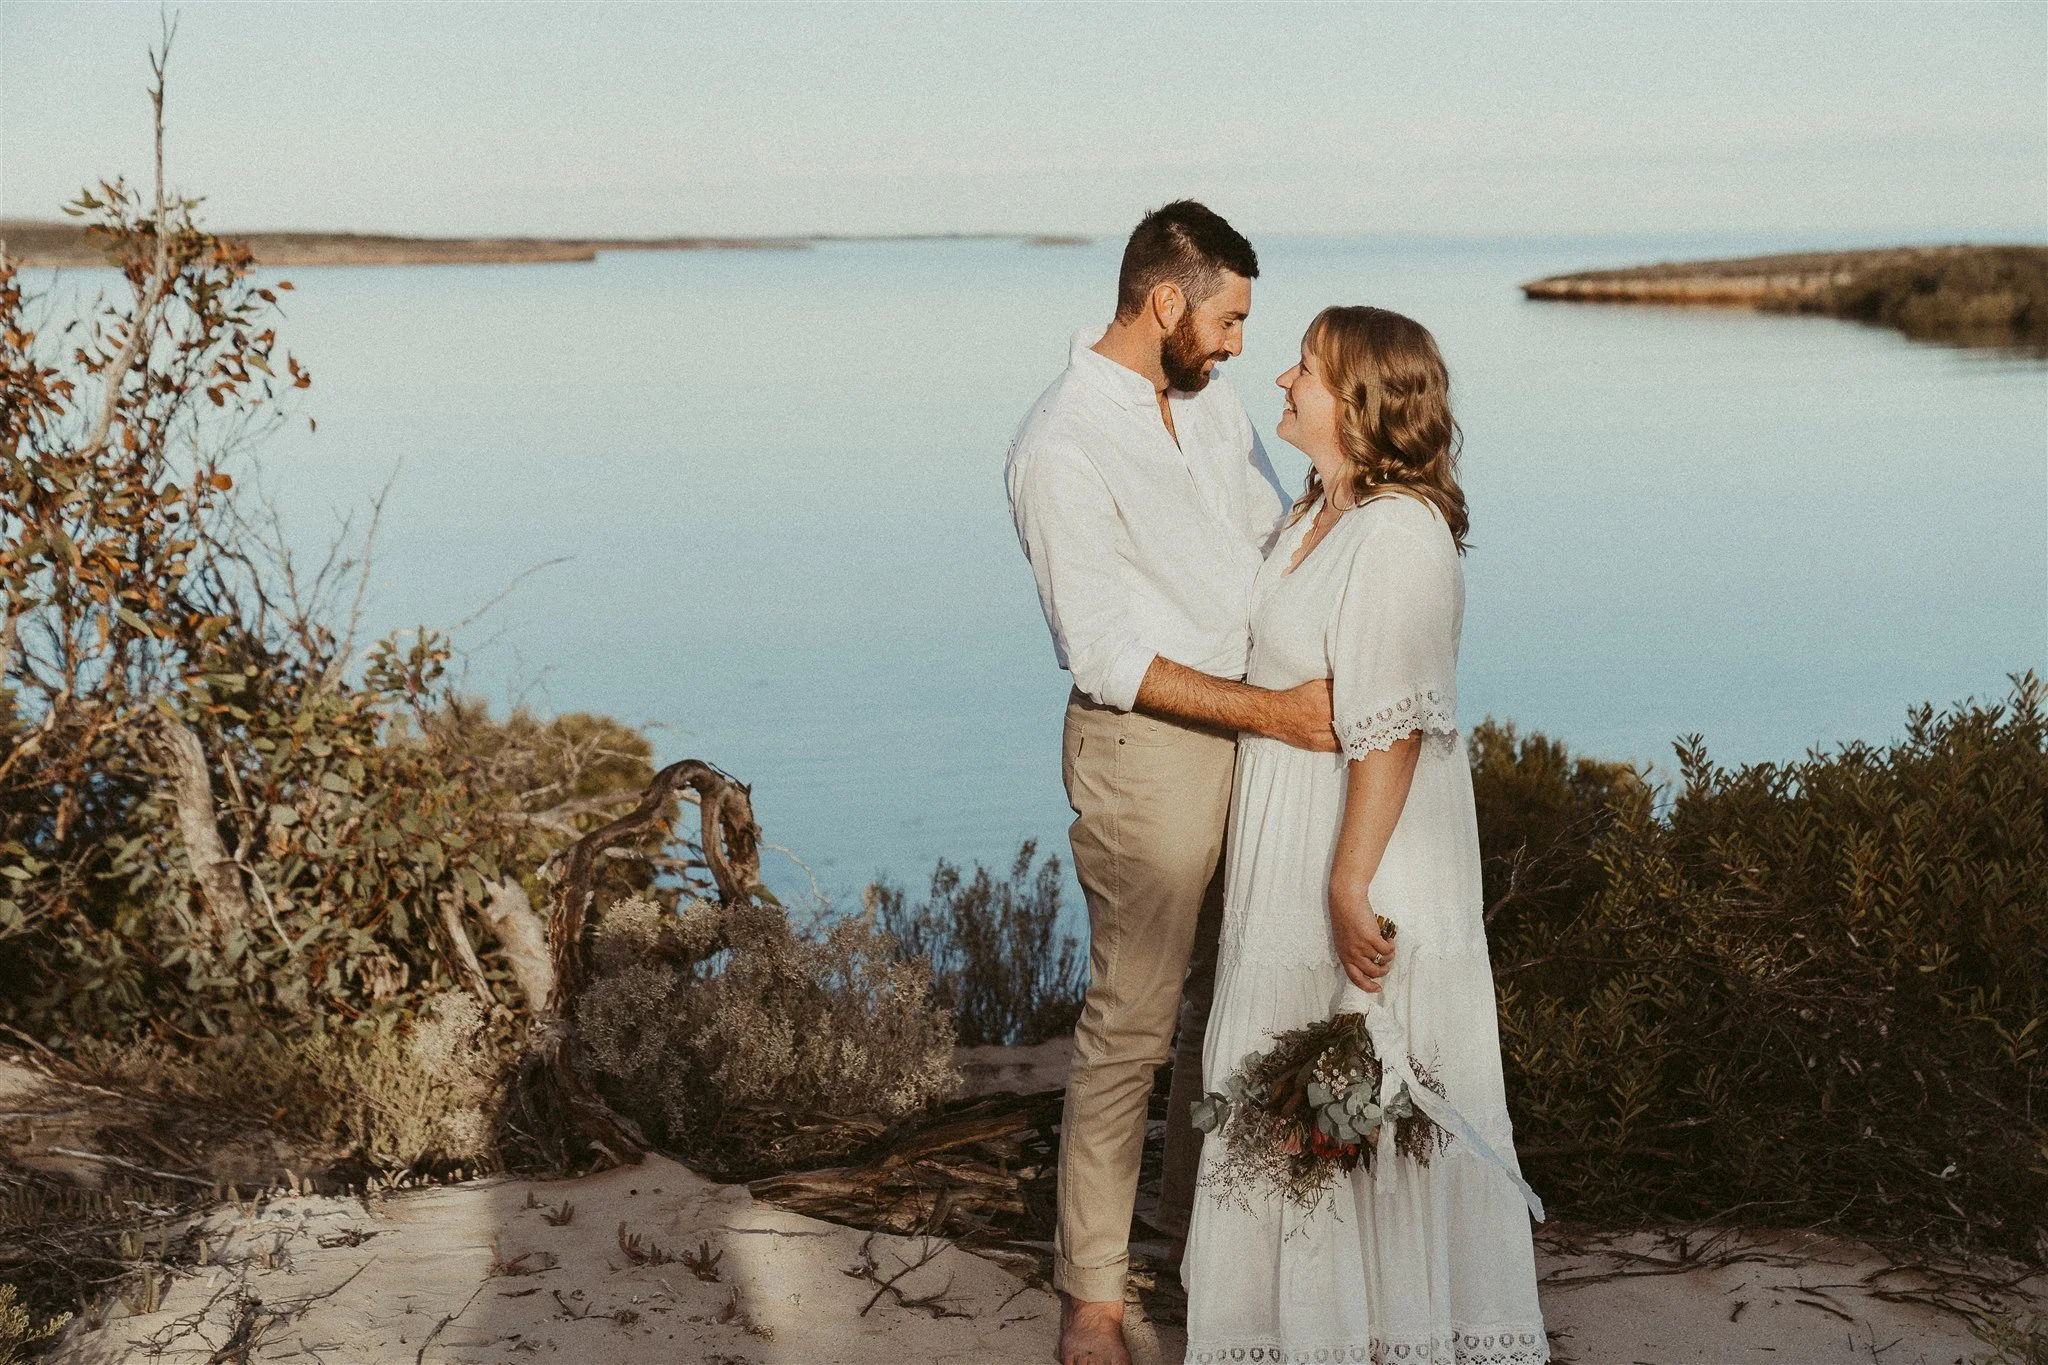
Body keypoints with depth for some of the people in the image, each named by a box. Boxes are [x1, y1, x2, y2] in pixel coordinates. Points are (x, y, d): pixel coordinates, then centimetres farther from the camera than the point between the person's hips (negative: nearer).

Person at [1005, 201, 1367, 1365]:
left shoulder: (1210, 399, 6)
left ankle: (1200, 1212, 37)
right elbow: (1108, 655, -21)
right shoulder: (1062, 447, -18)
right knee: (1133, 1021, 0)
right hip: (1146, 747, -8)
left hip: (1250, 731, 8)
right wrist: (1271, 712, -23)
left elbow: (1276, 528, 16)